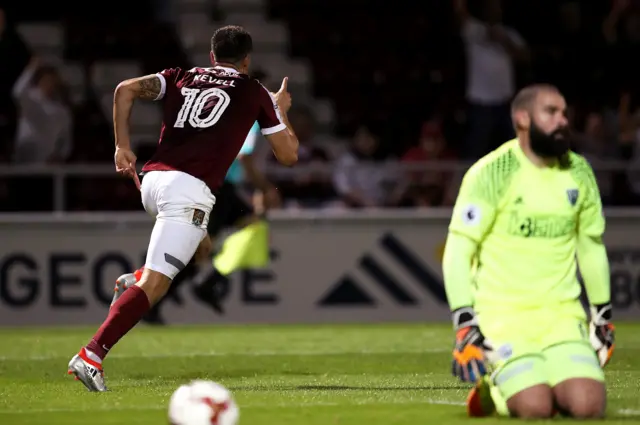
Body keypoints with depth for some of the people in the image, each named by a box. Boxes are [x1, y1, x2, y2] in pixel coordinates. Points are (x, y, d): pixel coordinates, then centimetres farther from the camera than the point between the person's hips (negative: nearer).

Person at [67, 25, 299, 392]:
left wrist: (123, 146, 12)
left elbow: (126, 90, 7)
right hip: (189, 190, -6)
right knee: (154, 286, -13)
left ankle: (139, 278, 15)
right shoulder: (254, 92, 15)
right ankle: (92, 355, -26)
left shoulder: (182, 78, 22)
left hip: (151, 181, 6)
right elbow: (289, 156, 19)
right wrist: (282, 111, 35)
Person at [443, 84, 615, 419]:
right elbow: (458, 253, -11)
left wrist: (603, 316, 19)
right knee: (535, 409, -23)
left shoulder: (579, 173, 7)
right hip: (504, 316, -5)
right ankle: (494, 390, 11)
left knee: (588, 406, -17)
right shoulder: (492, 173, -10)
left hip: (562, 315, 5)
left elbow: (592, 247, 19)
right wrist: (465, 327, -18)